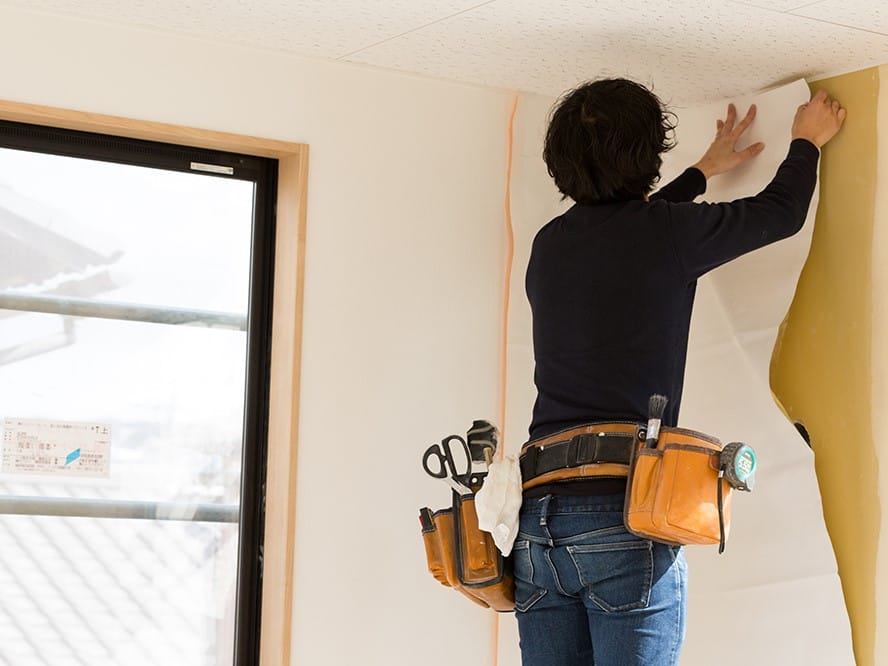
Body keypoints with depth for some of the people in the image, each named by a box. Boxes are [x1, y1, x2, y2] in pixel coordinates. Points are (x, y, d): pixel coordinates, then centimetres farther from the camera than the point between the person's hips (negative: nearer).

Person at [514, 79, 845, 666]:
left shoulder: (550, 245, 14)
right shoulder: (668, 232, -2)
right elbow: (782, 212, 15)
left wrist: (705, 171, 51)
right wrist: (807, 141, 36)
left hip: (538, 521, 6)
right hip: (627, 516, -5)